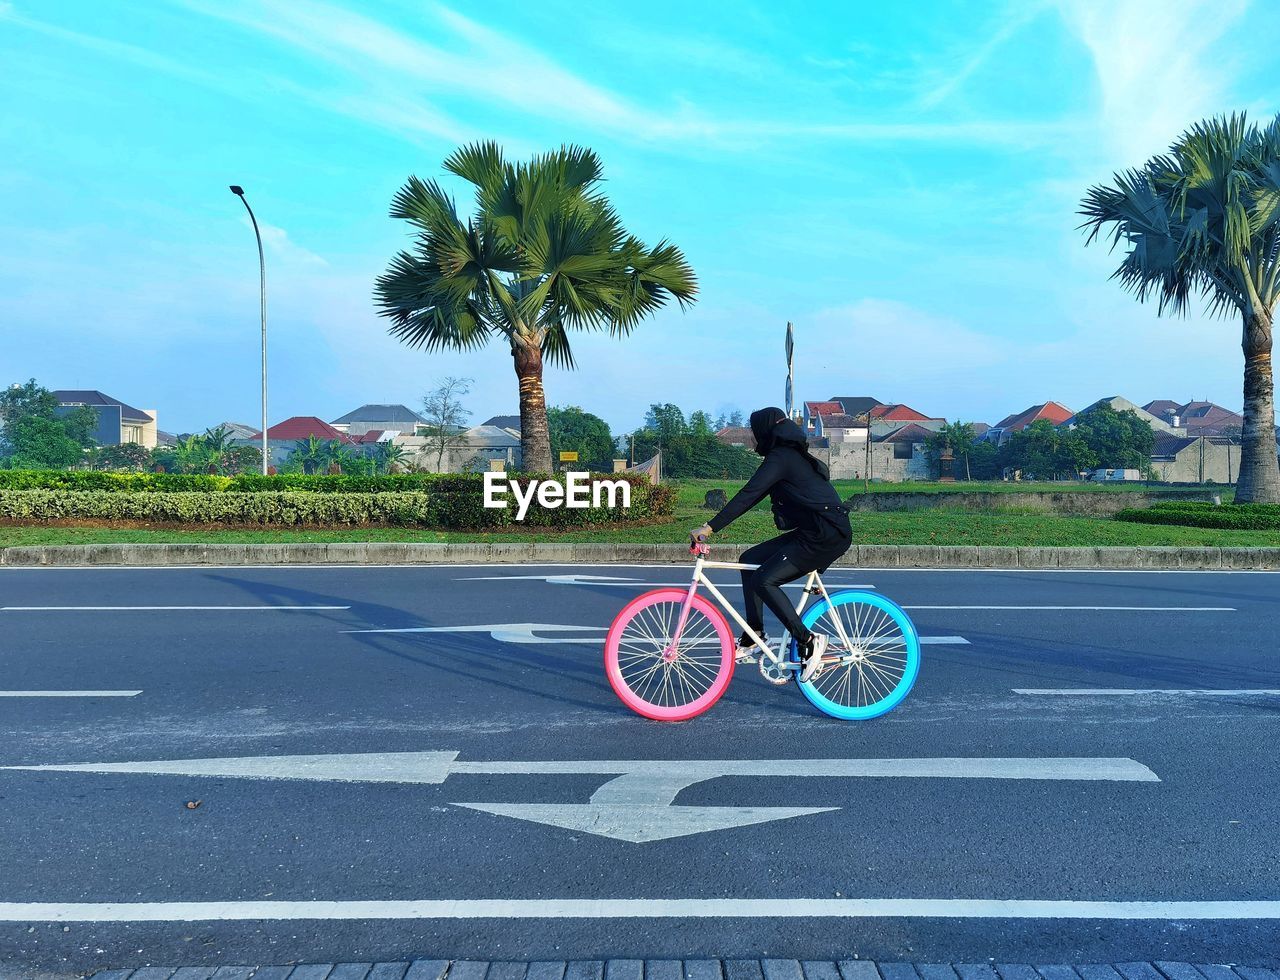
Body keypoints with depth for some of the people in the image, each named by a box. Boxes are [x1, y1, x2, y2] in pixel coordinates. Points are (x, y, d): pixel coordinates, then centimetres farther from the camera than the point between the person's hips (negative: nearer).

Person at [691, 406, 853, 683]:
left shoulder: (780, 458, -12)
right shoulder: (793, 456, 18)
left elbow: (748, 495, -21)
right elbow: (754, 496, 23)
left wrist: (710, 527, -23)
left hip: (828, 536, -10)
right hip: (813, 532, 10)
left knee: (764, 580, -15)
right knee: (751, 559, 8)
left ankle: (809, 641, -7)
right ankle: (753, 638, 11)